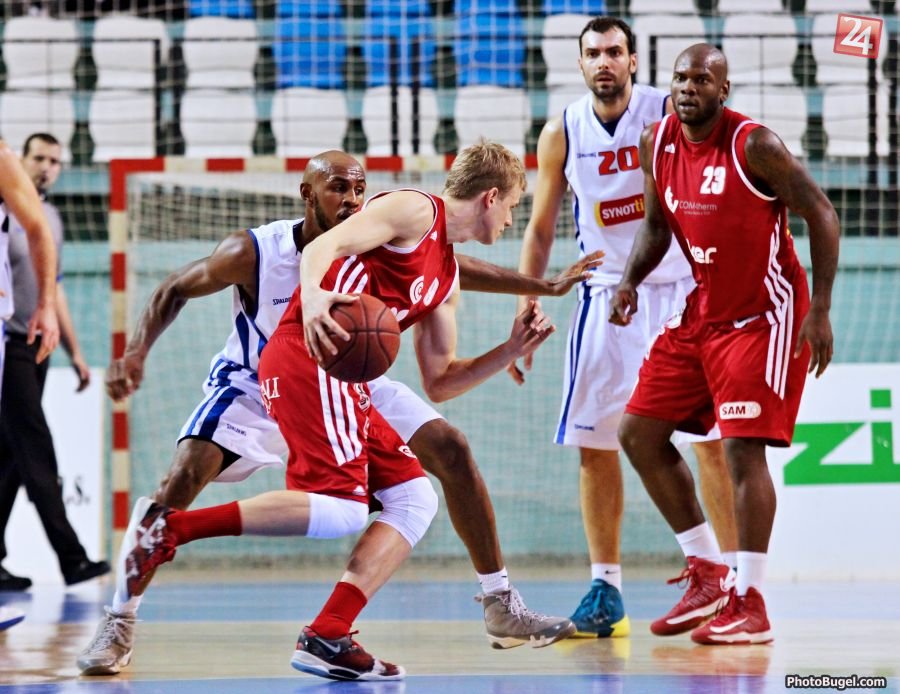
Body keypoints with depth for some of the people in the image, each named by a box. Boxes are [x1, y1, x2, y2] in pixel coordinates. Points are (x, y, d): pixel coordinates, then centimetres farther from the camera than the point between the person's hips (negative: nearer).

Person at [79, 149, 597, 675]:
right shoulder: (254, 253, -27)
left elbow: (450, 269, -7)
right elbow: (174, 292, -15)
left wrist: (547, 286, -11)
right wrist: (136, 353, -31)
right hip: (257, 386, -3)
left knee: (450, 450, -8)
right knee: (184, 479, -26)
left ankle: (502, 605, 4)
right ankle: (119, 624, -14)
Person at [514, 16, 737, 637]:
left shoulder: (671, 115, -8)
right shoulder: (562, 135, 2)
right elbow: (541, 230, 10)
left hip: (683, 290, -3)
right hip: (607, 297, 3)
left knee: (711, 437, -6)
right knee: (594, 444, 0)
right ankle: (606, 591, 8)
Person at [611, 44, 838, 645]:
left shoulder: (754, 145, -19)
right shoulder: (658, 143, 1)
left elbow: (821, 213, -14)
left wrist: (821, 310, -20)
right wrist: (630, 281, -4)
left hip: (763, 314, -8)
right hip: (703, 311, 8)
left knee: (744, 447, -15)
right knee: (639, 434, 6)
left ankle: (750, 603, -8)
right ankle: (708, 574, 16)